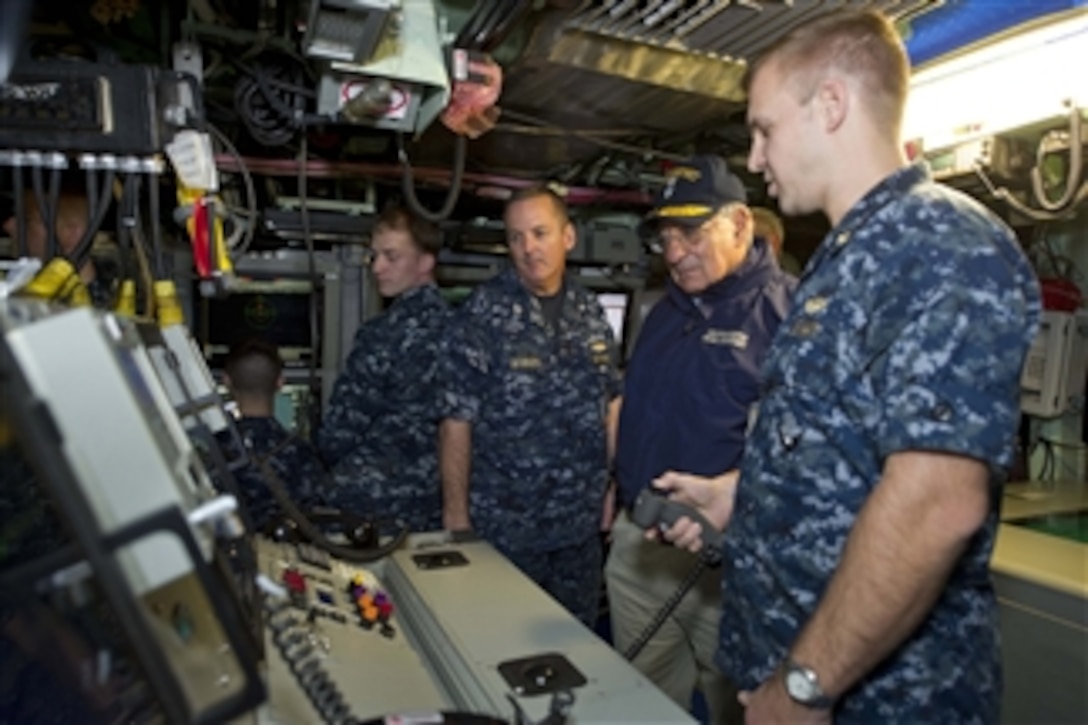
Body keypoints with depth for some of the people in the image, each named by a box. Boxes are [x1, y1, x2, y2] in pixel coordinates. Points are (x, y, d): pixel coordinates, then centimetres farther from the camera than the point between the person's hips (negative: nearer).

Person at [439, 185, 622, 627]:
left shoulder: (590, 313, 3)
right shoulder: (484, 314, -12)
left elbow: (610, 401, 9)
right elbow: (457, 420, -12)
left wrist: (616, 485, 4)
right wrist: (455, 514, -12)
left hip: (583, 523, 5)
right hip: (505, 525, -4)